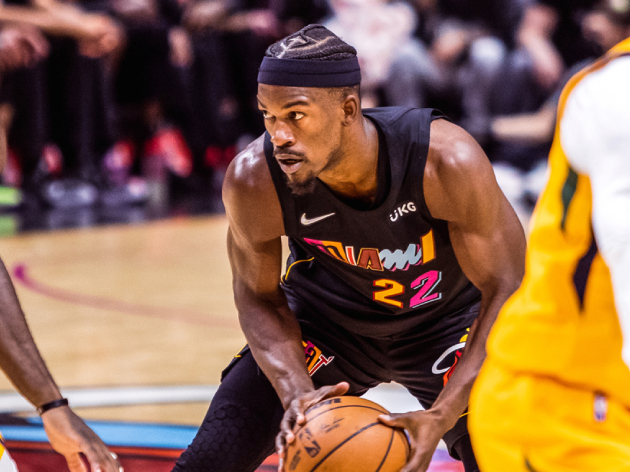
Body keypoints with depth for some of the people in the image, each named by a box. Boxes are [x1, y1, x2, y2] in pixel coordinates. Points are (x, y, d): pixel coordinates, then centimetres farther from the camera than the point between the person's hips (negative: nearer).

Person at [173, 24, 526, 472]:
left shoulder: (447, 162, -36)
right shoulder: (254, 179, -29)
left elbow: (507, 288, -26)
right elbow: (259, 296, -11)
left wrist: (441, 415, -36)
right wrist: (295, 391, -29)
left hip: (445, 320, -1)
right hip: (325, 316, 1)